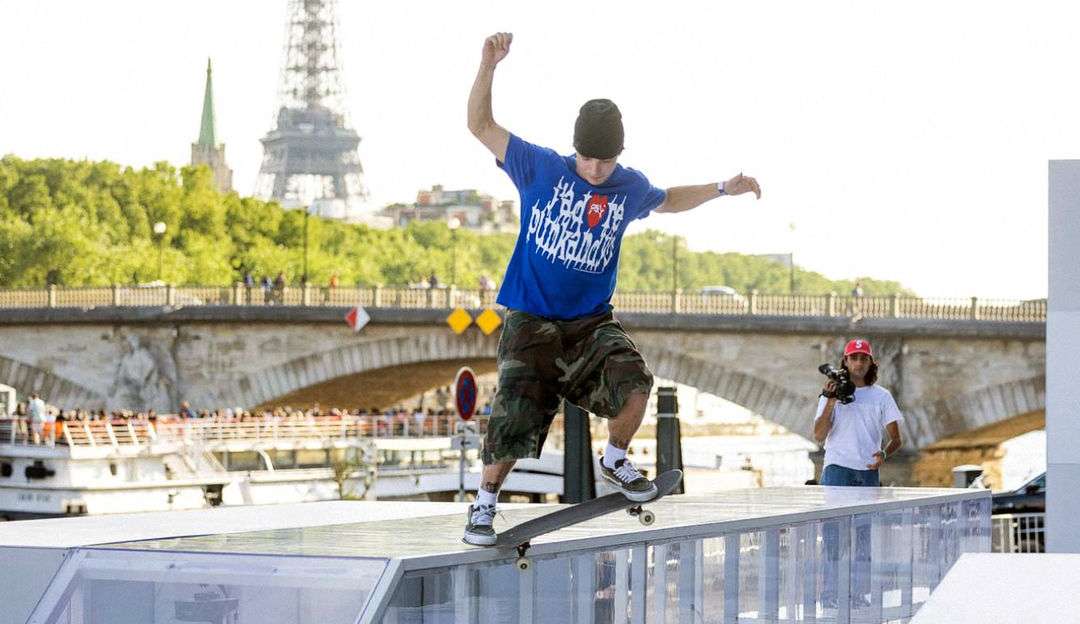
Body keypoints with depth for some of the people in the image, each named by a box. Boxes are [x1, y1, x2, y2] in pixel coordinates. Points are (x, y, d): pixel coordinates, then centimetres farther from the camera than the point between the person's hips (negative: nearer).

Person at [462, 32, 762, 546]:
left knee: (634, 384, -24)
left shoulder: (631, 188, 5)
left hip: (592, 321, 2)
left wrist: (721, 190, 22)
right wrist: (489, 64, -17)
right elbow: (481, 125, -5)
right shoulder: (541, 169, -4)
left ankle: (614, 461, 4)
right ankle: (484, 506, 12)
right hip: (532, 320, -2)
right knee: (514, 421, -11)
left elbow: (667, 201, 29)